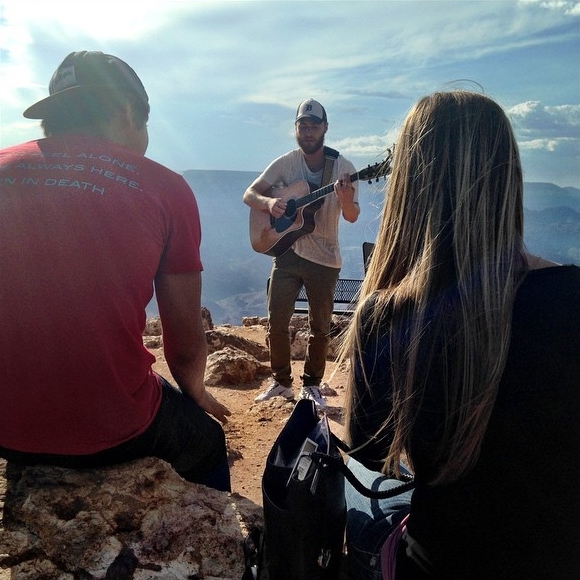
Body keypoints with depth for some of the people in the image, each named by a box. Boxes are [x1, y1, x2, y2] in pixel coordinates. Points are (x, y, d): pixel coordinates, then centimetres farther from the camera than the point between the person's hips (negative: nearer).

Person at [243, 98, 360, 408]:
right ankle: (281, 381, 20)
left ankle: (311, 385, 25)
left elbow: (352, 217, -8)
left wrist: (346, 200, -31)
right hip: (287, 252, 1)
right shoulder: (285, 163, -4)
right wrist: (268, 202, -25)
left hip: (324, 259, 0)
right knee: (276, 320, 1)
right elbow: (249, 194, -3)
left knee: (320, 327, 7)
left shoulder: (343, 167, -6)